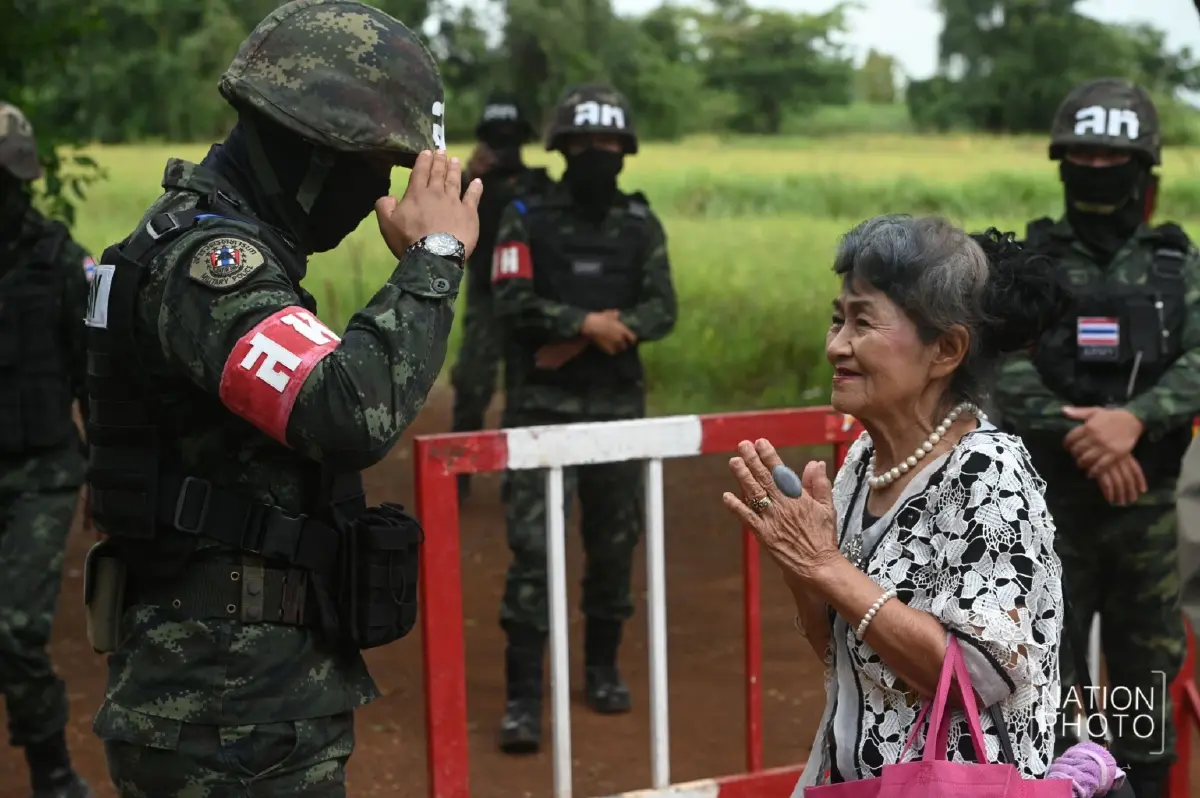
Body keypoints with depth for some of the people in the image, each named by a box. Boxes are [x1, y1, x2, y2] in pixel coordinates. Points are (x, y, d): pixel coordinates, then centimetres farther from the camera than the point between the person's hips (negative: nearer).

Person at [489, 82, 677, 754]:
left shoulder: (641, 225, 6)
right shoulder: (528, 220, -1)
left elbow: (662, 310, -4)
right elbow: (513, 302, -13)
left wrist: (587, 335, -16)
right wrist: (587, 322, -22)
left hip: (618, 407, 3)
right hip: (543, 408, -3)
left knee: (615, 545, 11)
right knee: (534, 550, -9)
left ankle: (603, 668, 30)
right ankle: (524, 699, -7)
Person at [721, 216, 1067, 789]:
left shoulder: (988, 474, -20)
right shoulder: (865, 458, 0)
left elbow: (978, 676, -26)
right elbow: (839, 651, 7)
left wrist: (828, 567, -23)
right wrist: (797, 557, -11)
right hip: (850, 773, 7)